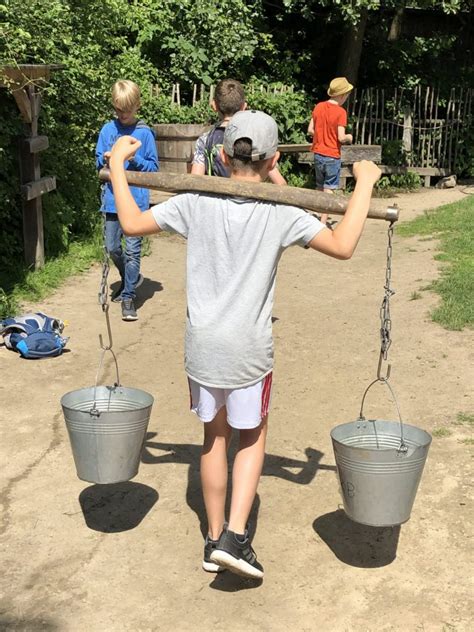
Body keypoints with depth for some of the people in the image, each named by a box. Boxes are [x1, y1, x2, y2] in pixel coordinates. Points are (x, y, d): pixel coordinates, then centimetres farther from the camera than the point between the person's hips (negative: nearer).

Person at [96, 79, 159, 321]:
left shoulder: (144, 133, -4)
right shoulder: (107, 130, 4)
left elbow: (153, 167, -2)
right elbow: (98, 162, 11)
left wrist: (135, 159, -18)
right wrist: (105, 158, -11)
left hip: (137, 199, -4)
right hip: (112, 198, 4)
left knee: (133, 250, -2)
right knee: (112, 247, 11)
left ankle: (128, 297, 8)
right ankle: (130, 279, 38)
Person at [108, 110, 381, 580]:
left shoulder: (196, 203, -6)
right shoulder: (281, 214, -13)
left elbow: (131, 223, -1)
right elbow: (342, 246, -17)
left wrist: (117, 163, 11)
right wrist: (363, 184, -6)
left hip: (201, 344, 3)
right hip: (248, 349, -2)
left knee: (215, 436, 19)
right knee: (252, 437, 18)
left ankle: (215, 538, 30)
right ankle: (234, 536, 7)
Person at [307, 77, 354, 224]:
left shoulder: (319, 107, 2)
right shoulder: (340, 112, -15)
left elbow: (310, 130, 5)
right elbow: (341, 138, -18)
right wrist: (349, 137, 2)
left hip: (318, 154, 5)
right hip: (332, 156, -5)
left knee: (319, 187, 18)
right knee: (328, 190, 1)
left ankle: (319, 217, 24)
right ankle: (323, 222, -1)